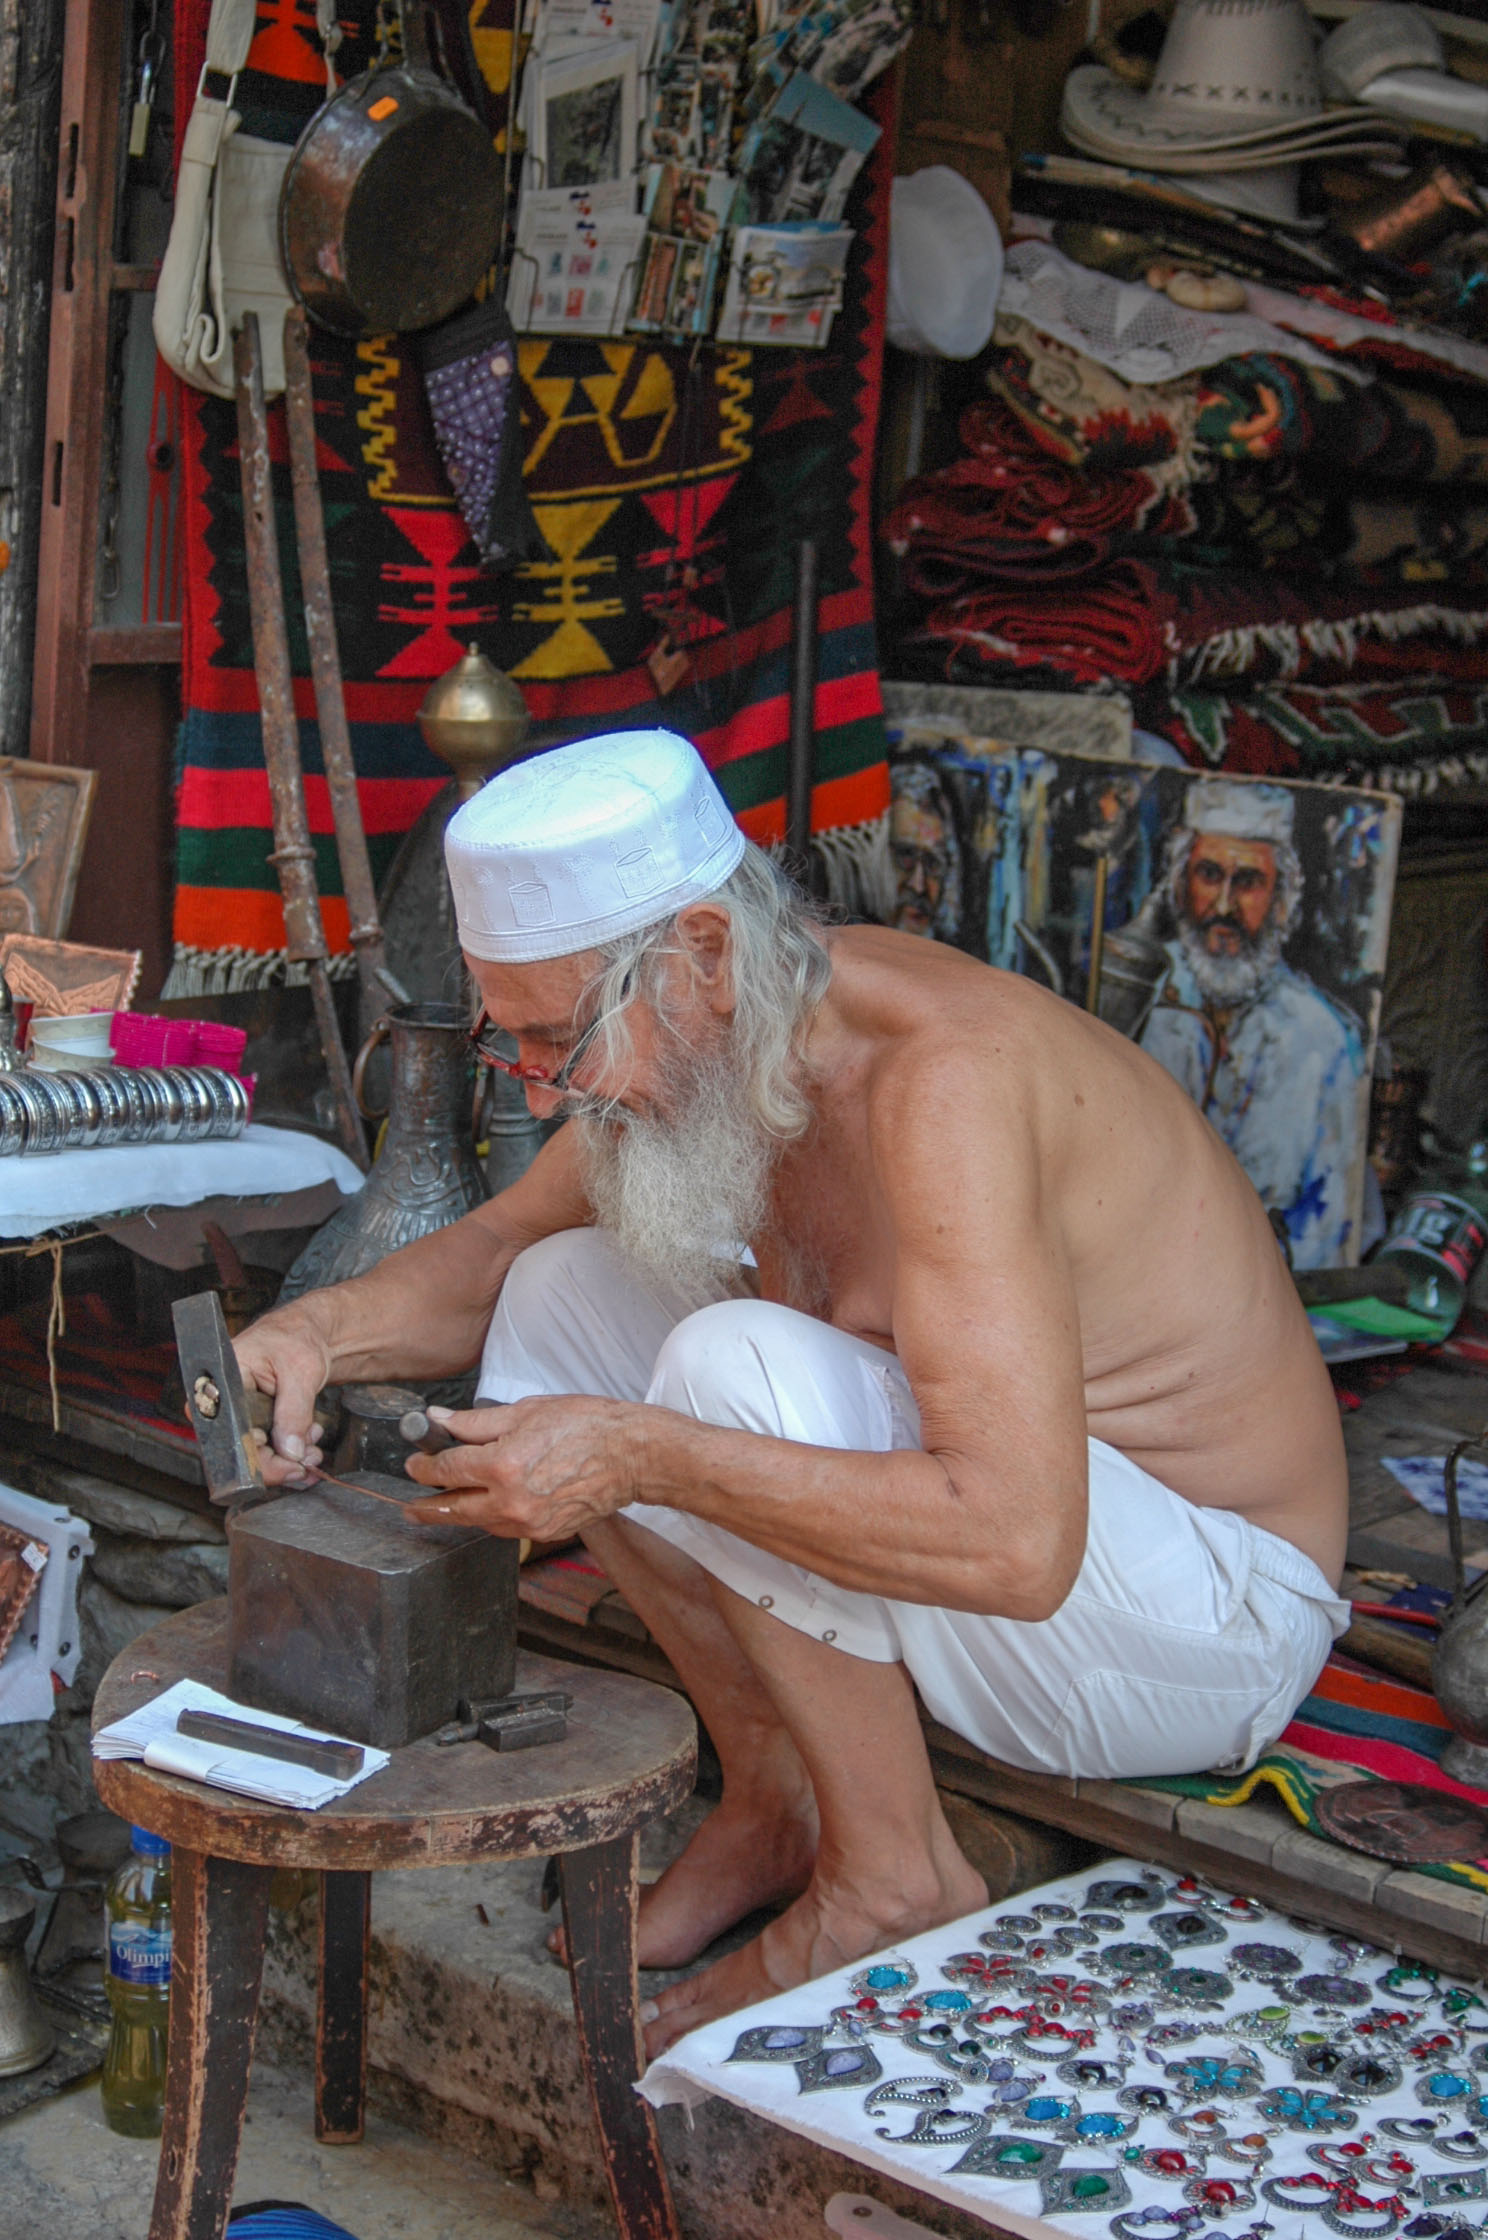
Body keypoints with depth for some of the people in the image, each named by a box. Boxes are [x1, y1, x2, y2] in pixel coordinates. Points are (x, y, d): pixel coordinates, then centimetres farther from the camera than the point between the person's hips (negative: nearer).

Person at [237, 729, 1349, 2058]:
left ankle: (895, 1881, -11)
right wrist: (325, 1330, -8)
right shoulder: (723, 1036, -5)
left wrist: (642, 1456, -36)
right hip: (997, 1523, 8)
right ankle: (774, 1793, 6)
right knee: (564, 1296, 0)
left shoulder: (938, 1075, -31)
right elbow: (500, 1248, 13)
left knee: (736, 1363, -30)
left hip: (1212, 1626, -8)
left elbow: (1015, 1542, -39)